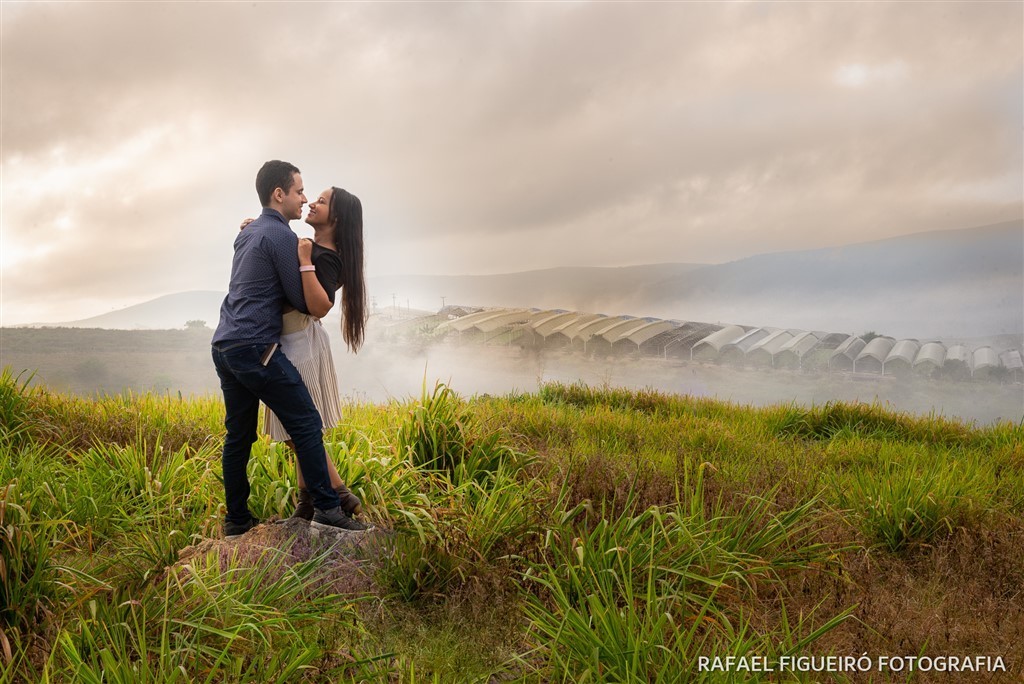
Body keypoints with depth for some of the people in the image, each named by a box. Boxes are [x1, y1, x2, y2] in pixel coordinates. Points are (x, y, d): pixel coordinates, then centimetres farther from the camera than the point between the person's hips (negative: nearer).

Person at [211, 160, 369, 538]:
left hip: (224, 347, 9)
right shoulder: (281, 237, -9)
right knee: (306, 423, -5)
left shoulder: (247, 233, 19)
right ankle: (326, 507, -5)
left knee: (238, 436, 12)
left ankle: (236, 520, 17)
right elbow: (303, 302, -5)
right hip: (256, 348, -9)